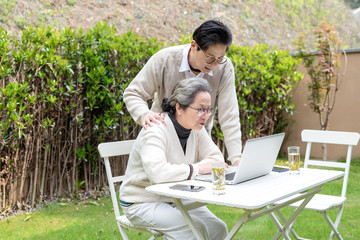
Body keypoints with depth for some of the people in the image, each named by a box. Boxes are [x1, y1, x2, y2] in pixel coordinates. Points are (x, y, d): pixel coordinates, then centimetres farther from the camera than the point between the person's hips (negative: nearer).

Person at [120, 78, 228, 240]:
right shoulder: (156, 131, -25)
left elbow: (217, 158, 1)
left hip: (176, 199, 8)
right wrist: (196, 169, -27)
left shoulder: (196, 129, 0)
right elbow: (157, 172, -39)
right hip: (143, 203, -7)